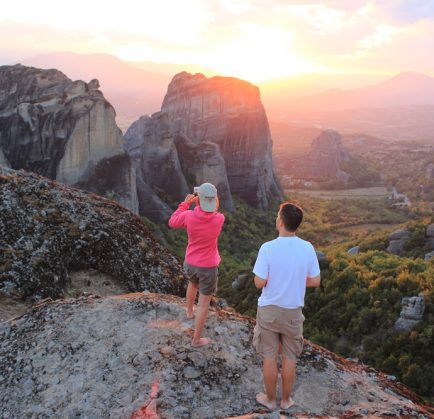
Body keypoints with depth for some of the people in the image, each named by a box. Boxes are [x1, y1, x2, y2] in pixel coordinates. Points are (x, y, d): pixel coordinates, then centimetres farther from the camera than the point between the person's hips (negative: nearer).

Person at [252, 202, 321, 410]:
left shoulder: (268, 248, -20)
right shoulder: (307, 248, -11)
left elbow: (259, 283, -17)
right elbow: (315, 282, -4)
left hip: (269, 310, -2)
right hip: (293, 311, 2)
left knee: (269, 357, 14)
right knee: (289, 358, 18)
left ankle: (270, 399, 30)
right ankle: (286, 400, 33)